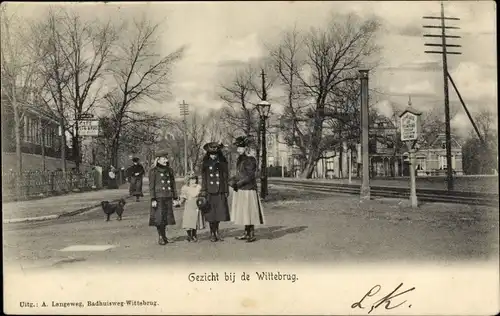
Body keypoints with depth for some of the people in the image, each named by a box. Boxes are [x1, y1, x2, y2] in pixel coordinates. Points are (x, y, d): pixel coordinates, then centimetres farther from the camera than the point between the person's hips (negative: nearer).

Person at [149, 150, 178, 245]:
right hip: (159, 197, -5)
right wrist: (153, 199, -12)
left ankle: (164, 236, 19)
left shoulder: (169, 170, 12)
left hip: (168, 198, 5)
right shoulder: (153, 171, -3)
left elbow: (173, 185, 15)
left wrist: (175, 198, 10)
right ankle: (160, 237, 9)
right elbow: (151, 186, -6)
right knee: (159, 218, -3)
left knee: (166, 217, 7)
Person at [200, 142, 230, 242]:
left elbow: (226, 177, 7)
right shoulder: (205, 163, 4)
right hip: (210, 191, -1)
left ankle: (217, 231, 20)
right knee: (211, 212, 1)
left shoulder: (222, 162, 6)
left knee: (220, 211, 3)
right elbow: (203, 177, 5)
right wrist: (203, 190, -2)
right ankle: (212, 233, 13)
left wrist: (226, 191, 2)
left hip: (220, 191, 1)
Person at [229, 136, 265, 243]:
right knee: (243, 212, 13)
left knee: (249, 212, -3)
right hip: (240, 191, 8)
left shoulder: (251, 160, -13)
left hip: (248, 190, -8)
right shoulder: (239, 159, 12)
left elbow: (249, 177, -18)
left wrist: (237, 184, -18)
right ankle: (246, 233, 23)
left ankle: (252, 235, 5)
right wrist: (232, 180, 1)